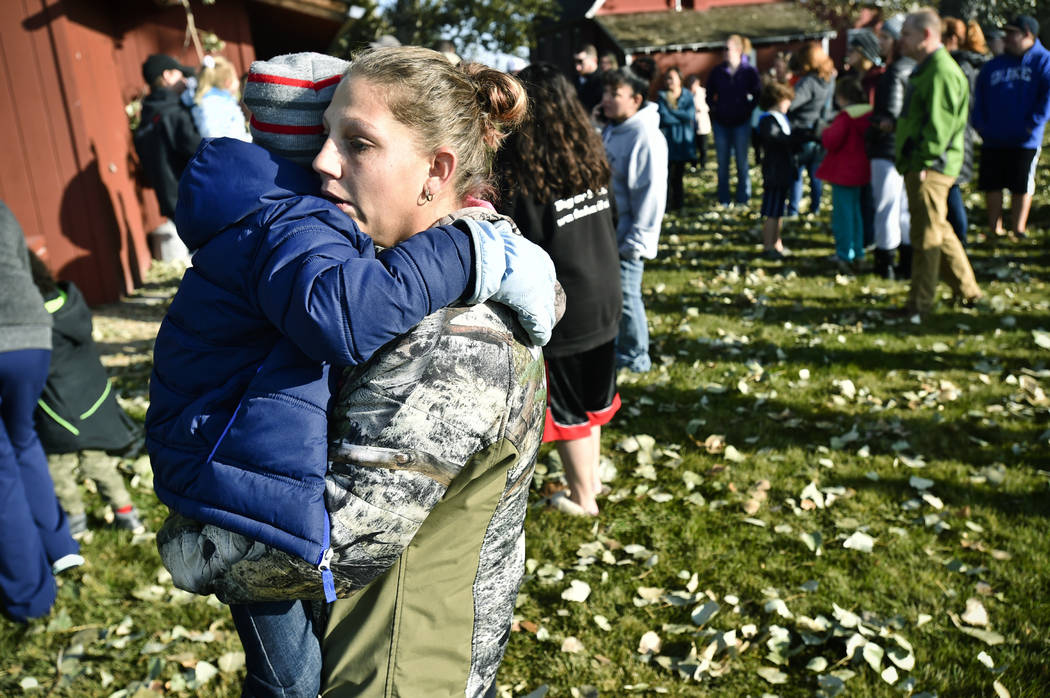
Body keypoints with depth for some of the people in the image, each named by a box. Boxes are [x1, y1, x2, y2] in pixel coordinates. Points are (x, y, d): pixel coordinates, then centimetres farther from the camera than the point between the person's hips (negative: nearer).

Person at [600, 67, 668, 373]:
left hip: (625, 238, -9)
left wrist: (635, 241, -20)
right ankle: (611, 349, 35)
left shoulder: (646, 138, -20)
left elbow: (651, 194, -22)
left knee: (625, 298, 2)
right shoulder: (610, 131, 9)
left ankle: (635, 358, 20)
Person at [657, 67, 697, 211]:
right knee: (667, 174, -7)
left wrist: (672, 110, -10)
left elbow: (690, 115, -9)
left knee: (679, 174, 6)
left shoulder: (688, 96, 7)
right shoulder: (662, 97, 1)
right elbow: (663, 118, -11)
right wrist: (681, 117, -8)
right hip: (667, 141, -2)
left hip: (683, 140, 2)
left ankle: (678, 204, 16)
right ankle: (667, 205, 0)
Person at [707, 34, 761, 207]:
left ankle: (743, 199, 12)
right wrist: (714, 108, 6)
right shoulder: (717, 71, 2)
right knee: (722, 163, 5)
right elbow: (709, 93, 16)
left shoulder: (749, 71, -3)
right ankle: (723, 199, 13)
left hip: (741, 123, -2)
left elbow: (758, 94, 6)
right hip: (721, 123, 2)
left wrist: (749, 108, -2)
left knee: (742, 162, 2)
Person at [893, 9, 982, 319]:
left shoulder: (942, 71, -15)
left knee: (926, 234, -4)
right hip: (918, 166, 11)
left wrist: (925, 162, -22)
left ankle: (920, 304, 3)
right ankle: (968, 291, 28)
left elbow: (940, 124, -21)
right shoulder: (926, 69, 19)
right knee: (938, 231, 17)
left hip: (931, 167, -11)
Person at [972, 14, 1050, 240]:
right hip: (993, 139, 4)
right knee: (992, 184, 6)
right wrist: (980, 124, 5)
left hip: (1025, 140, -4)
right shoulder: (993, 65, 13)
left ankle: (1018, 228, 14)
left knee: (1022, 186, 3)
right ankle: (994, 228, 18)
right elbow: (979, 96, 17)